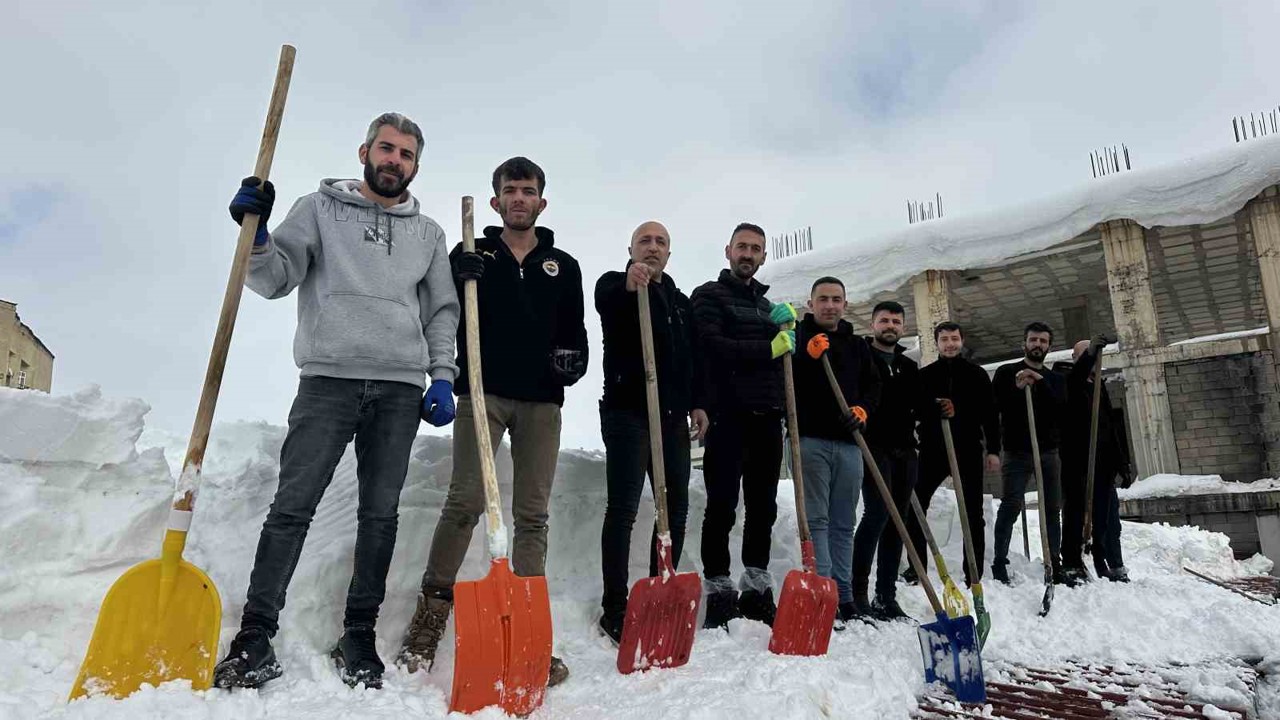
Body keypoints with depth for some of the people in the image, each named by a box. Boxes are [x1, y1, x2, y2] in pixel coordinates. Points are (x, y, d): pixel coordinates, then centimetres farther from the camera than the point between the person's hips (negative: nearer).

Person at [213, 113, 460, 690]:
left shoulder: (429, 234, 18)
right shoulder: (321, 208, 12)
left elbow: (442, 312, 15)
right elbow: (273, 279, 5)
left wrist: (442, 377, 4)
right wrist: (255, 234, -14)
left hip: (400, 387, 2)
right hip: (328, 377, -2)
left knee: (380, 513, 3)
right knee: (293, 505, -5)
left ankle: (358, 637, 13)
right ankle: (254, 637, 4)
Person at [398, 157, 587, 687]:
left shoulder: (563, 266, 16)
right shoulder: (471, 255, 11)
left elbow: (575, 330, 18)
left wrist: (573, 357, -4)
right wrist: (460, 281, -13)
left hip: (541, 400, 2)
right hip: (483, 391, -2)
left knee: (533, 513, 2)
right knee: (465, 500, -10)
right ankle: (432, 609, 7)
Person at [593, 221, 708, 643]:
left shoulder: (680, 301, 21)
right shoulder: (614, 285, 3)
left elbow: (693, 358, 21)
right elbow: (605, 302, -24)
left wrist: (697, 403, 10)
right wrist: (628, 286, -45)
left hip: (672, 416, 7)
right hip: (628, 410, -6)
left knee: (677, 507, 7)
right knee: (623, 508, -7)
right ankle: (614, 610, -1)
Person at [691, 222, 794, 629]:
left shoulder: (766, 304, 24)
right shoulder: (709, 295, 3)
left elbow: (786, 352, 18)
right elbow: (711, 345, -13)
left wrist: (789, 325, 0)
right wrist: (768, 348, -12)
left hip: (766, 417, 7)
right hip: (729, 416, -6)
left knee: (763, 508, 9)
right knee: (722, 507, -5)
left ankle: (756, 590, 19)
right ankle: (719, 591, 4)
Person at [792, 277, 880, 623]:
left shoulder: (858, 345, 20)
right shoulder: (798, 336, 5)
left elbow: (873, 385, 17)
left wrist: (862, 410, -2)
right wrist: (809, 355, -20)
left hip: (848, 443, 5)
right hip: (810, 439, -5)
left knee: (843, 523, 8)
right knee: (816, 519, -8)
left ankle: (843, 597, 14)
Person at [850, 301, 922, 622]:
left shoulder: (910, 367, 21)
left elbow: (919, 405, 22)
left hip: (904, 451, 6)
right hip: (874, 447, -6)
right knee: (877, 512, -17)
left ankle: (886, 597, 12)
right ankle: (856, 593, -11)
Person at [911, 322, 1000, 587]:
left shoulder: (977, 374, 7)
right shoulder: (924, 374, 7)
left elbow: (990, 414, 4)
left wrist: (993, 450, -2)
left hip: (968, 451, 0)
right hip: (932, 450, 0)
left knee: (973, 515, 5)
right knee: (915, 510, -3)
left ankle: (974, 575, 13)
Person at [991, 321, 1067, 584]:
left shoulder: (1055, 379, 14)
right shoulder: (1006, 372, 6)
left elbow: (1061, 411, -3)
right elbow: (993, 405, -4)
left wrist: (1041, 384, -14)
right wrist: (1016, 388, -17)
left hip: (1048, 452, 4)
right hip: (1016, 452, -3)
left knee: (1052, 509, 6)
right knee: (1010, 506, -10)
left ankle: (1055, 564, 15)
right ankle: (999, 564, -8)